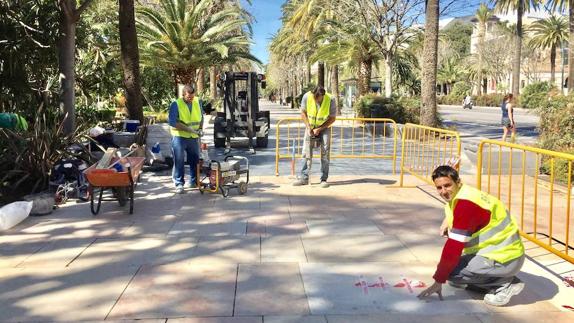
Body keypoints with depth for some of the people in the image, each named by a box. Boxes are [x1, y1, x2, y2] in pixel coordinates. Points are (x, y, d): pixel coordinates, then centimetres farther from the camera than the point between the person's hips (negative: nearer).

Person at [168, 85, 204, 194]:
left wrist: (200, 129, 3)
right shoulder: (176, 104, -13)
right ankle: (179, 184, 7)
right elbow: (172, 122, -20)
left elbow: (201, 116, 18)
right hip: (179, 137, -5)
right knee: (179, 161, -2)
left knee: (195, 160, 12)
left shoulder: (197, 102, 3)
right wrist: (188, 129, -23)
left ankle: (194, 181, 27)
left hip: (194, 137, 5)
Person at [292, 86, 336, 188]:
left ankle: (324, 179, -1)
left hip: (324, 127, -1)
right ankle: (304, 178, 4)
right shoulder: (307, 97, -21)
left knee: (325, 153, -6)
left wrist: (319, 129, -20)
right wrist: (308, 128, -14)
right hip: (310, 127, 2)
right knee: (306, 152, -2)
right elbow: (303, 112, -6)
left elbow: (332, 118, -14)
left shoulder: (330, 100, -25)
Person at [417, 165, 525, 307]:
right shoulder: (460, 195, 5)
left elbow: (453, 247, -25)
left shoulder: (465, 204, -25)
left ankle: (504, 285, -3)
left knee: (452, 273, -14)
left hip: (504, 259, -10)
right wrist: (448, 220, 0)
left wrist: (438, 281, -19)